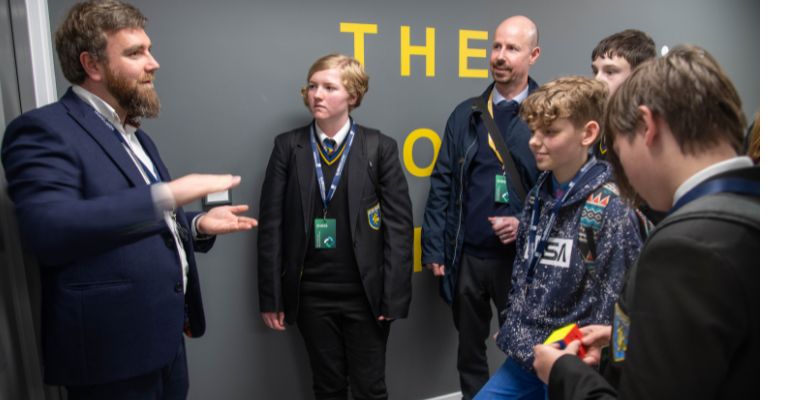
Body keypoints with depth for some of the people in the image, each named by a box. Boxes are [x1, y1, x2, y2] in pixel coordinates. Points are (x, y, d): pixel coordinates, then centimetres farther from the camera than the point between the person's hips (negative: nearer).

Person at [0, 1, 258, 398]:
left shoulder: (136, 137, 14)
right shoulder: (44, 129, -13)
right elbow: (48, 229, -29)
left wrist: (196, 224, 2)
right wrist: (169, 193, -31)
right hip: (112, 352, -8)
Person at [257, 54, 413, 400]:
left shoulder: (380, 147, -3)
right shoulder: (288, 146, 0)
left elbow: (399, 224, -5)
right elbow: (271, 224, -1)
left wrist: (393, 294, -9)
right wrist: (271, 295, -3)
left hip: (365, 293, -1)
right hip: (311, 294, 1)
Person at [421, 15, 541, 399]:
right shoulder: (465, 115, 5)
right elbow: (442, 185, 3)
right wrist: (434, 248, -1)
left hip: (522, 256, -2)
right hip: (467, 256, 3)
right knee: (470, 349, 19)